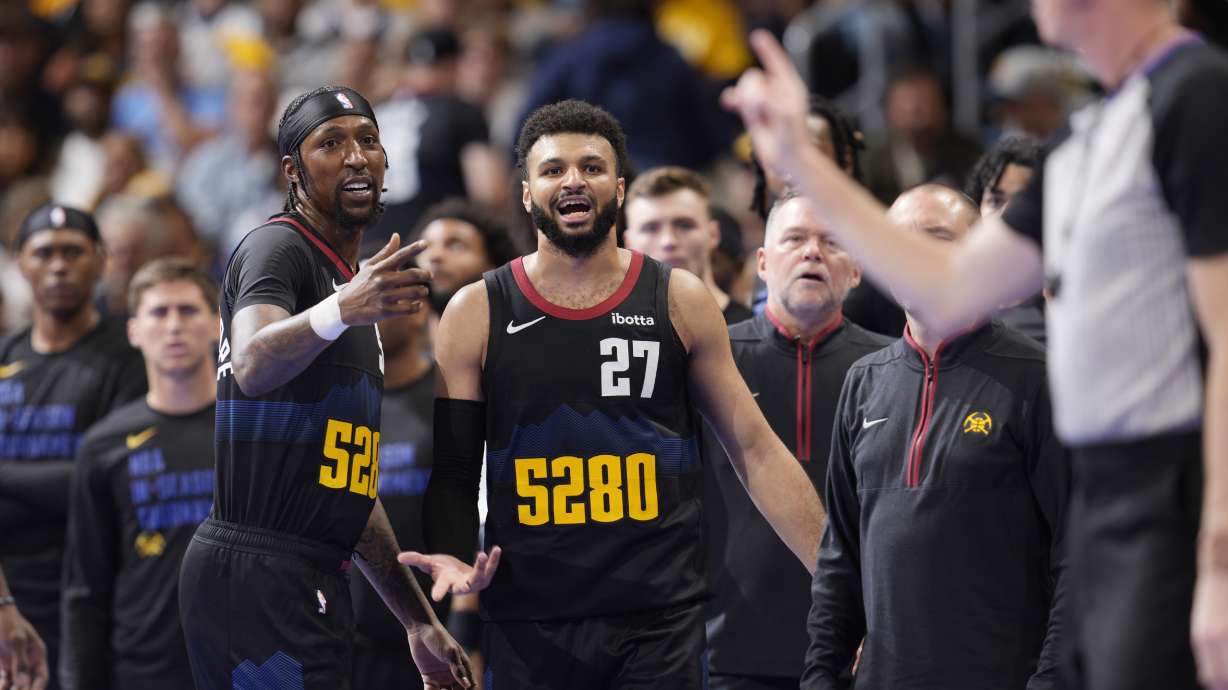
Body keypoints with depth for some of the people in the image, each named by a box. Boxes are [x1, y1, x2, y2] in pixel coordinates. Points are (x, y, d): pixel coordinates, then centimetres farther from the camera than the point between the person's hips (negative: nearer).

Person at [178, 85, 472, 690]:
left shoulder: (350, 284, 23)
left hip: (309, 583, 10)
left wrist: (418, 621, 25)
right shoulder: (278, 246, -6)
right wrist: (340, 312, -49)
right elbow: (252, 364, -30)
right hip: (258, 569, -10)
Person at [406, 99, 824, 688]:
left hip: (662, 624, 0)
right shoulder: (477, 314, 4)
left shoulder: (679, 302, 5)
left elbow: (755, 450, 6)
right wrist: (451, 558, -13)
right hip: (527, 628, 1)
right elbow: (453, 469, 8)